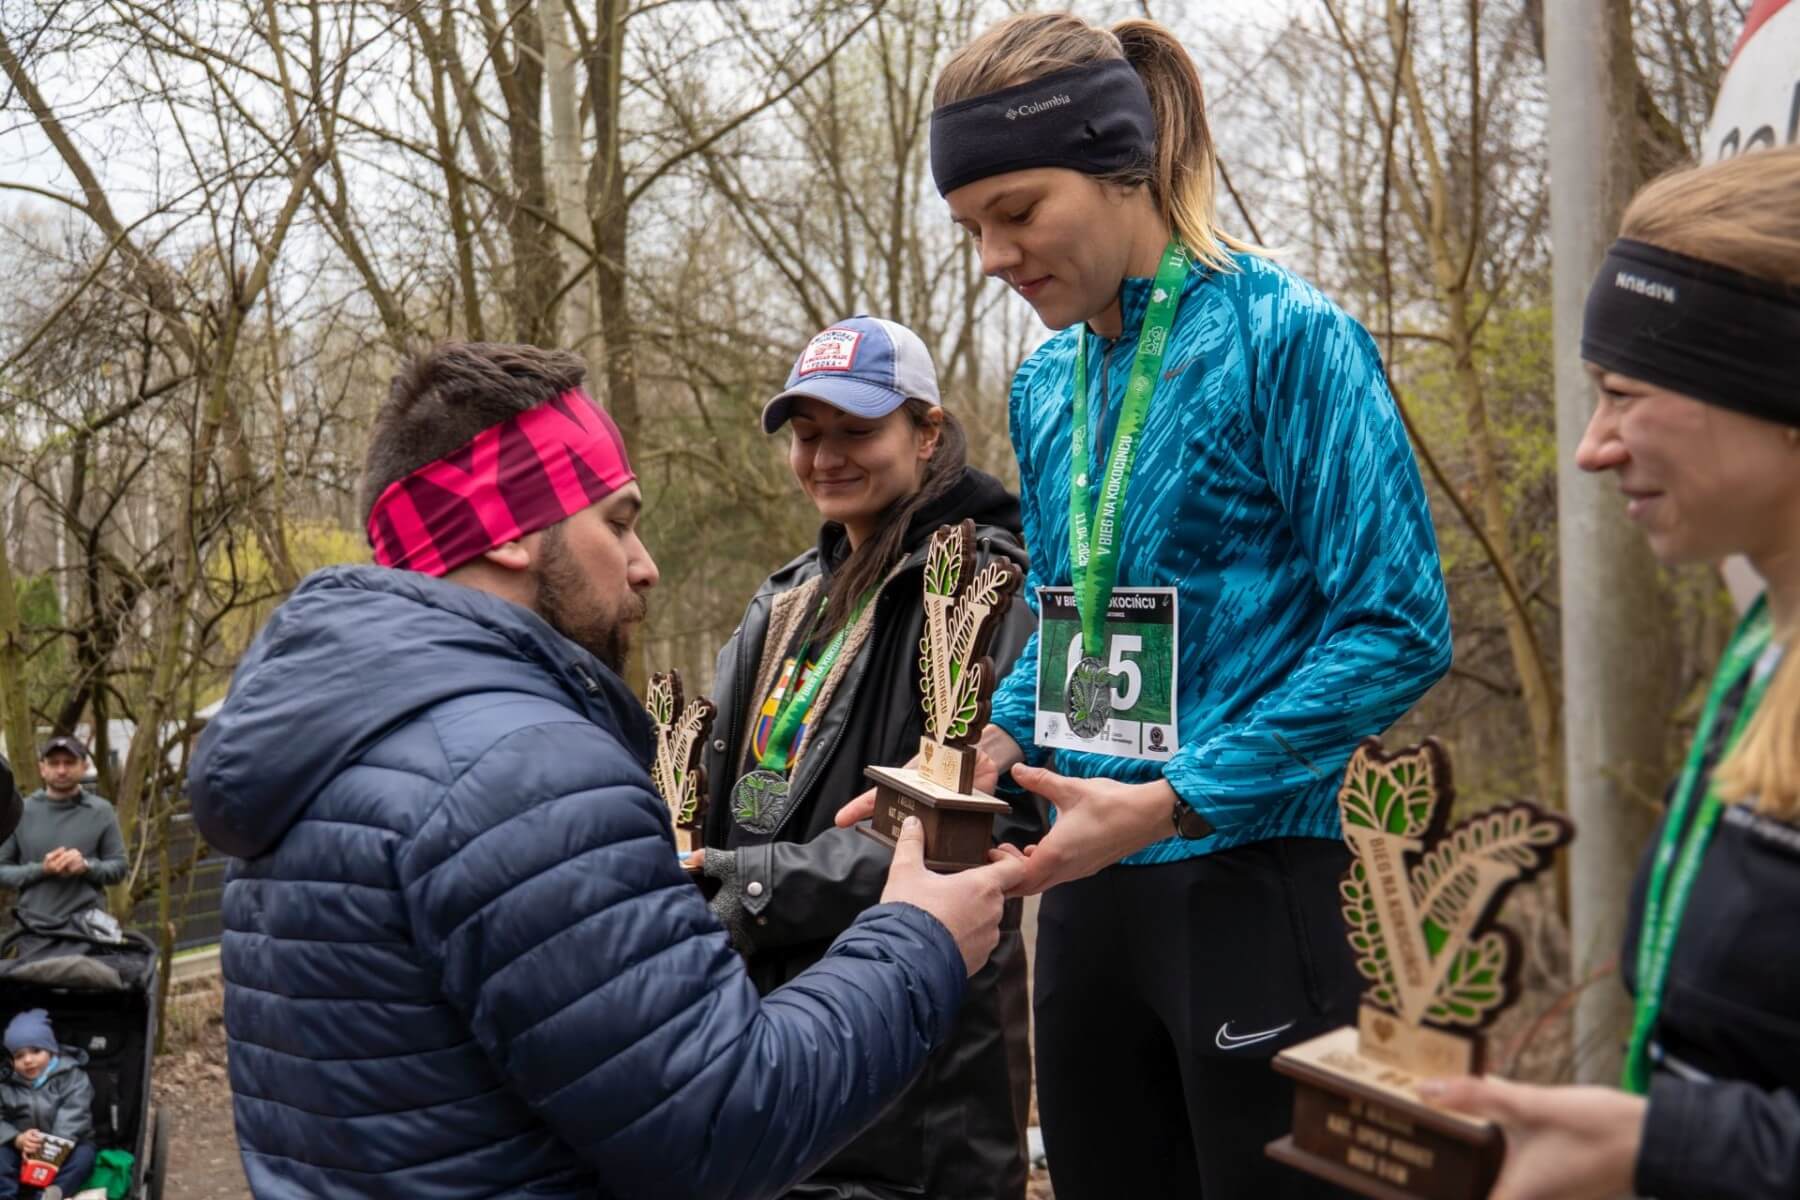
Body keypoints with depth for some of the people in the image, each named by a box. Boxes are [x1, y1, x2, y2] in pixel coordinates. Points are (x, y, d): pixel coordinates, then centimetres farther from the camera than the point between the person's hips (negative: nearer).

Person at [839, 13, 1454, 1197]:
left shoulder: (1285, 337, -12)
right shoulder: (1047, 384, 9)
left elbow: (1399, 629, -16)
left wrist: (1172, 802, -20)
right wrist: (991, 747, -1)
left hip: (1244, 875, -6)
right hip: (1089, 885, 7)